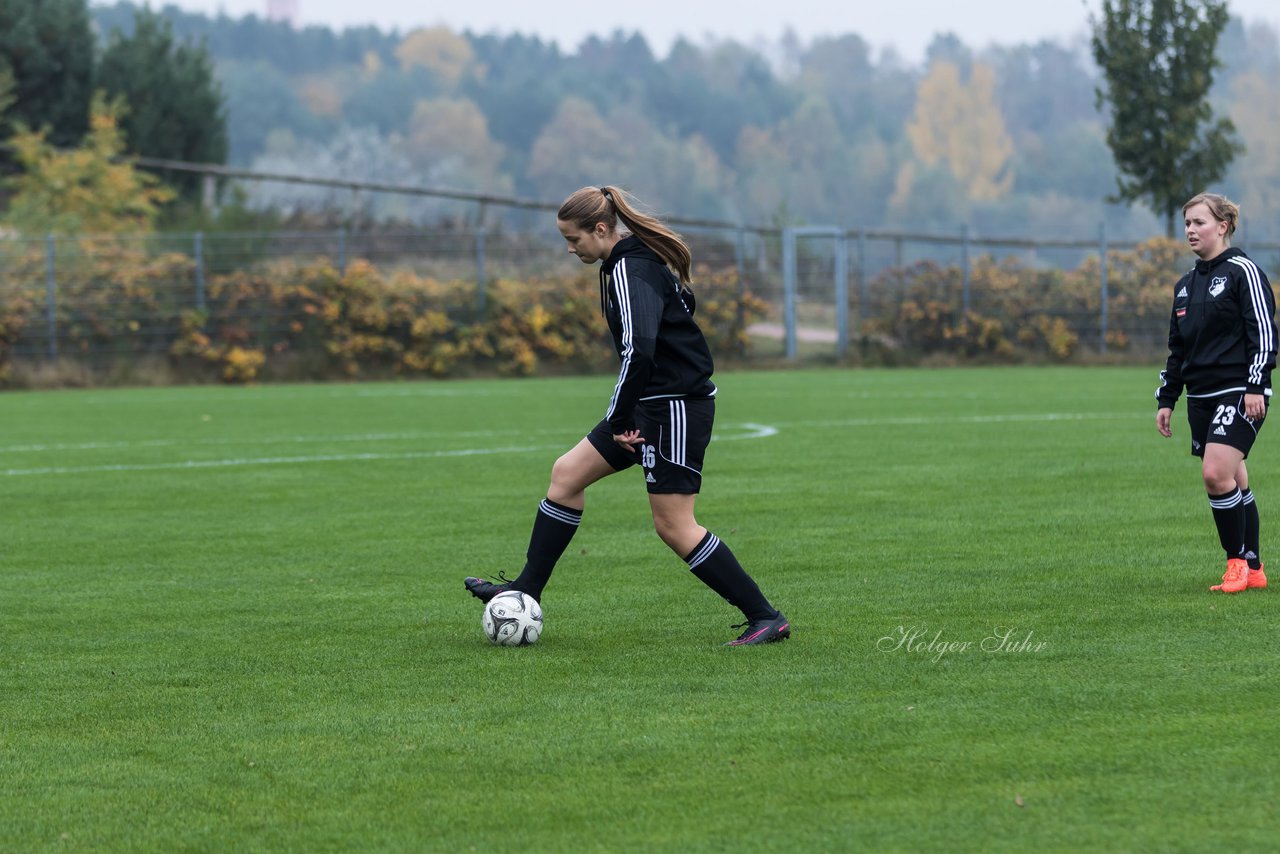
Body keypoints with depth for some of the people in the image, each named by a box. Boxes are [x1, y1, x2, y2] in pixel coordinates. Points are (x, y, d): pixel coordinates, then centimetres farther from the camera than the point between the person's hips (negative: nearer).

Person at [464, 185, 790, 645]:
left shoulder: (630, 271, -20)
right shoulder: (636, 259, 11)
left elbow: (638, 351, -32)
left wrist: (618, 421, -22)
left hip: (676, 408, -10)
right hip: (654, 404, 11)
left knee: (674, 525, -6)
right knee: (567, 473, 11)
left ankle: (766, 618, -1)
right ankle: (526, 590, 18)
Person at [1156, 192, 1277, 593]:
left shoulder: (1243, 271, -5)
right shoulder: (1186, 285, 17)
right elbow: (1178, 349, 23)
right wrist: (1166, 399, 18)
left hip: (1239, 392, -7)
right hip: (1201, 396, 7)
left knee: (1217, 473, -19)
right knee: (1232, 482, 7)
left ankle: (1238, 561, -8)